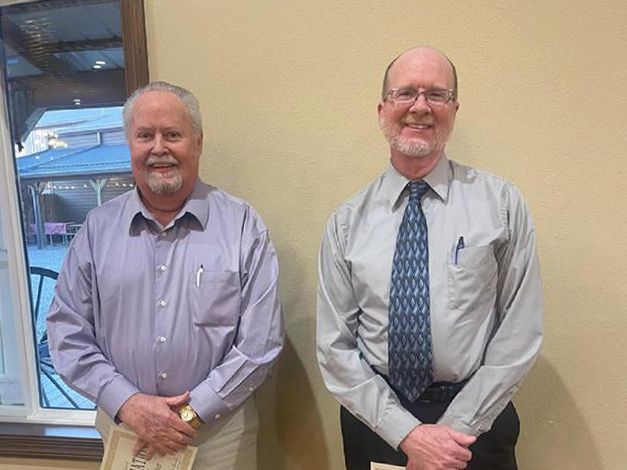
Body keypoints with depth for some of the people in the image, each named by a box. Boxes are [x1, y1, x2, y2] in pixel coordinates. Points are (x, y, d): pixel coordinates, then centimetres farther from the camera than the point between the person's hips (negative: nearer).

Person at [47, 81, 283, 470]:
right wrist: (127, 403, -10)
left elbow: (261, 340, -11)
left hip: (219, 427, -2)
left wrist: (192, 412, -13)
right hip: (122, 425, 2)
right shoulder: (98, 227, -2)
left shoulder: (243, 225, -11)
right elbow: (66, 330, 0)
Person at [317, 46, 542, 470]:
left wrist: (456, 428, -10)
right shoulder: (347, 222, -5)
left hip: (476, 423, 0)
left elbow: (520, 334, -7)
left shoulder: (501, 202, -7)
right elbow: (335, 347, -5)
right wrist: (407, 432, -12)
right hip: (374, 421, 1)